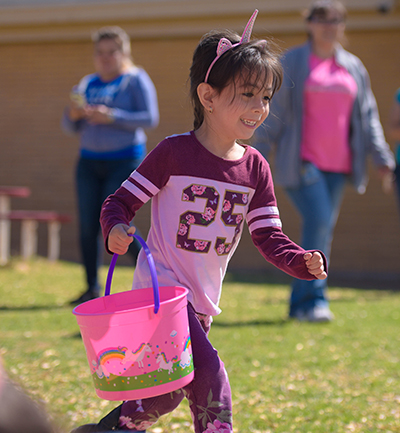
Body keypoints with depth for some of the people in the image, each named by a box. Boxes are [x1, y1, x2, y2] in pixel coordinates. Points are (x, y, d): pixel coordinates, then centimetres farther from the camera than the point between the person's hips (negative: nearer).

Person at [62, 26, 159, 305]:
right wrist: (73, 115, -11)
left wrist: (112, 117, -23)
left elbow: (150, 118, -14)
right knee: (88, 226, 0)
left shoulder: (136, 80, -4)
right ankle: (92, 288, 6)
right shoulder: (88, 84, 13)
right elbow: (71, 127, 12)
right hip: (90, 161, 6)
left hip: (124, 161, -6)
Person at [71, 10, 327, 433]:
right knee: (208, 374, -21)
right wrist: (116, 230, -29)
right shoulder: (174, 153, -12)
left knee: (170, 390, 14)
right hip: (161, 287, -7)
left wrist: (303, 261, -15)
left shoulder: (255, 168, 3)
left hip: (202, 299, 7)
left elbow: (268, 237, 4)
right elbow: (120, 201, -7)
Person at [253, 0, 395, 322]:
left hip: (337, 164, 5)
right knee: (318, 221, -19)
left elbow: (367, 115, 14)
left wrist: (382, 157, 4)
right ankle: (313, 299, -13)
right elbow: (273, 112, -1)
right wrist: (257, 158, -4)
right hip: (301, 161, -5)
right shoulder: (291, 63, 0)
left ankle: (300, 303, 11)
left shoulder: (353, 67, 12)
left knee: (324, 230, 3)